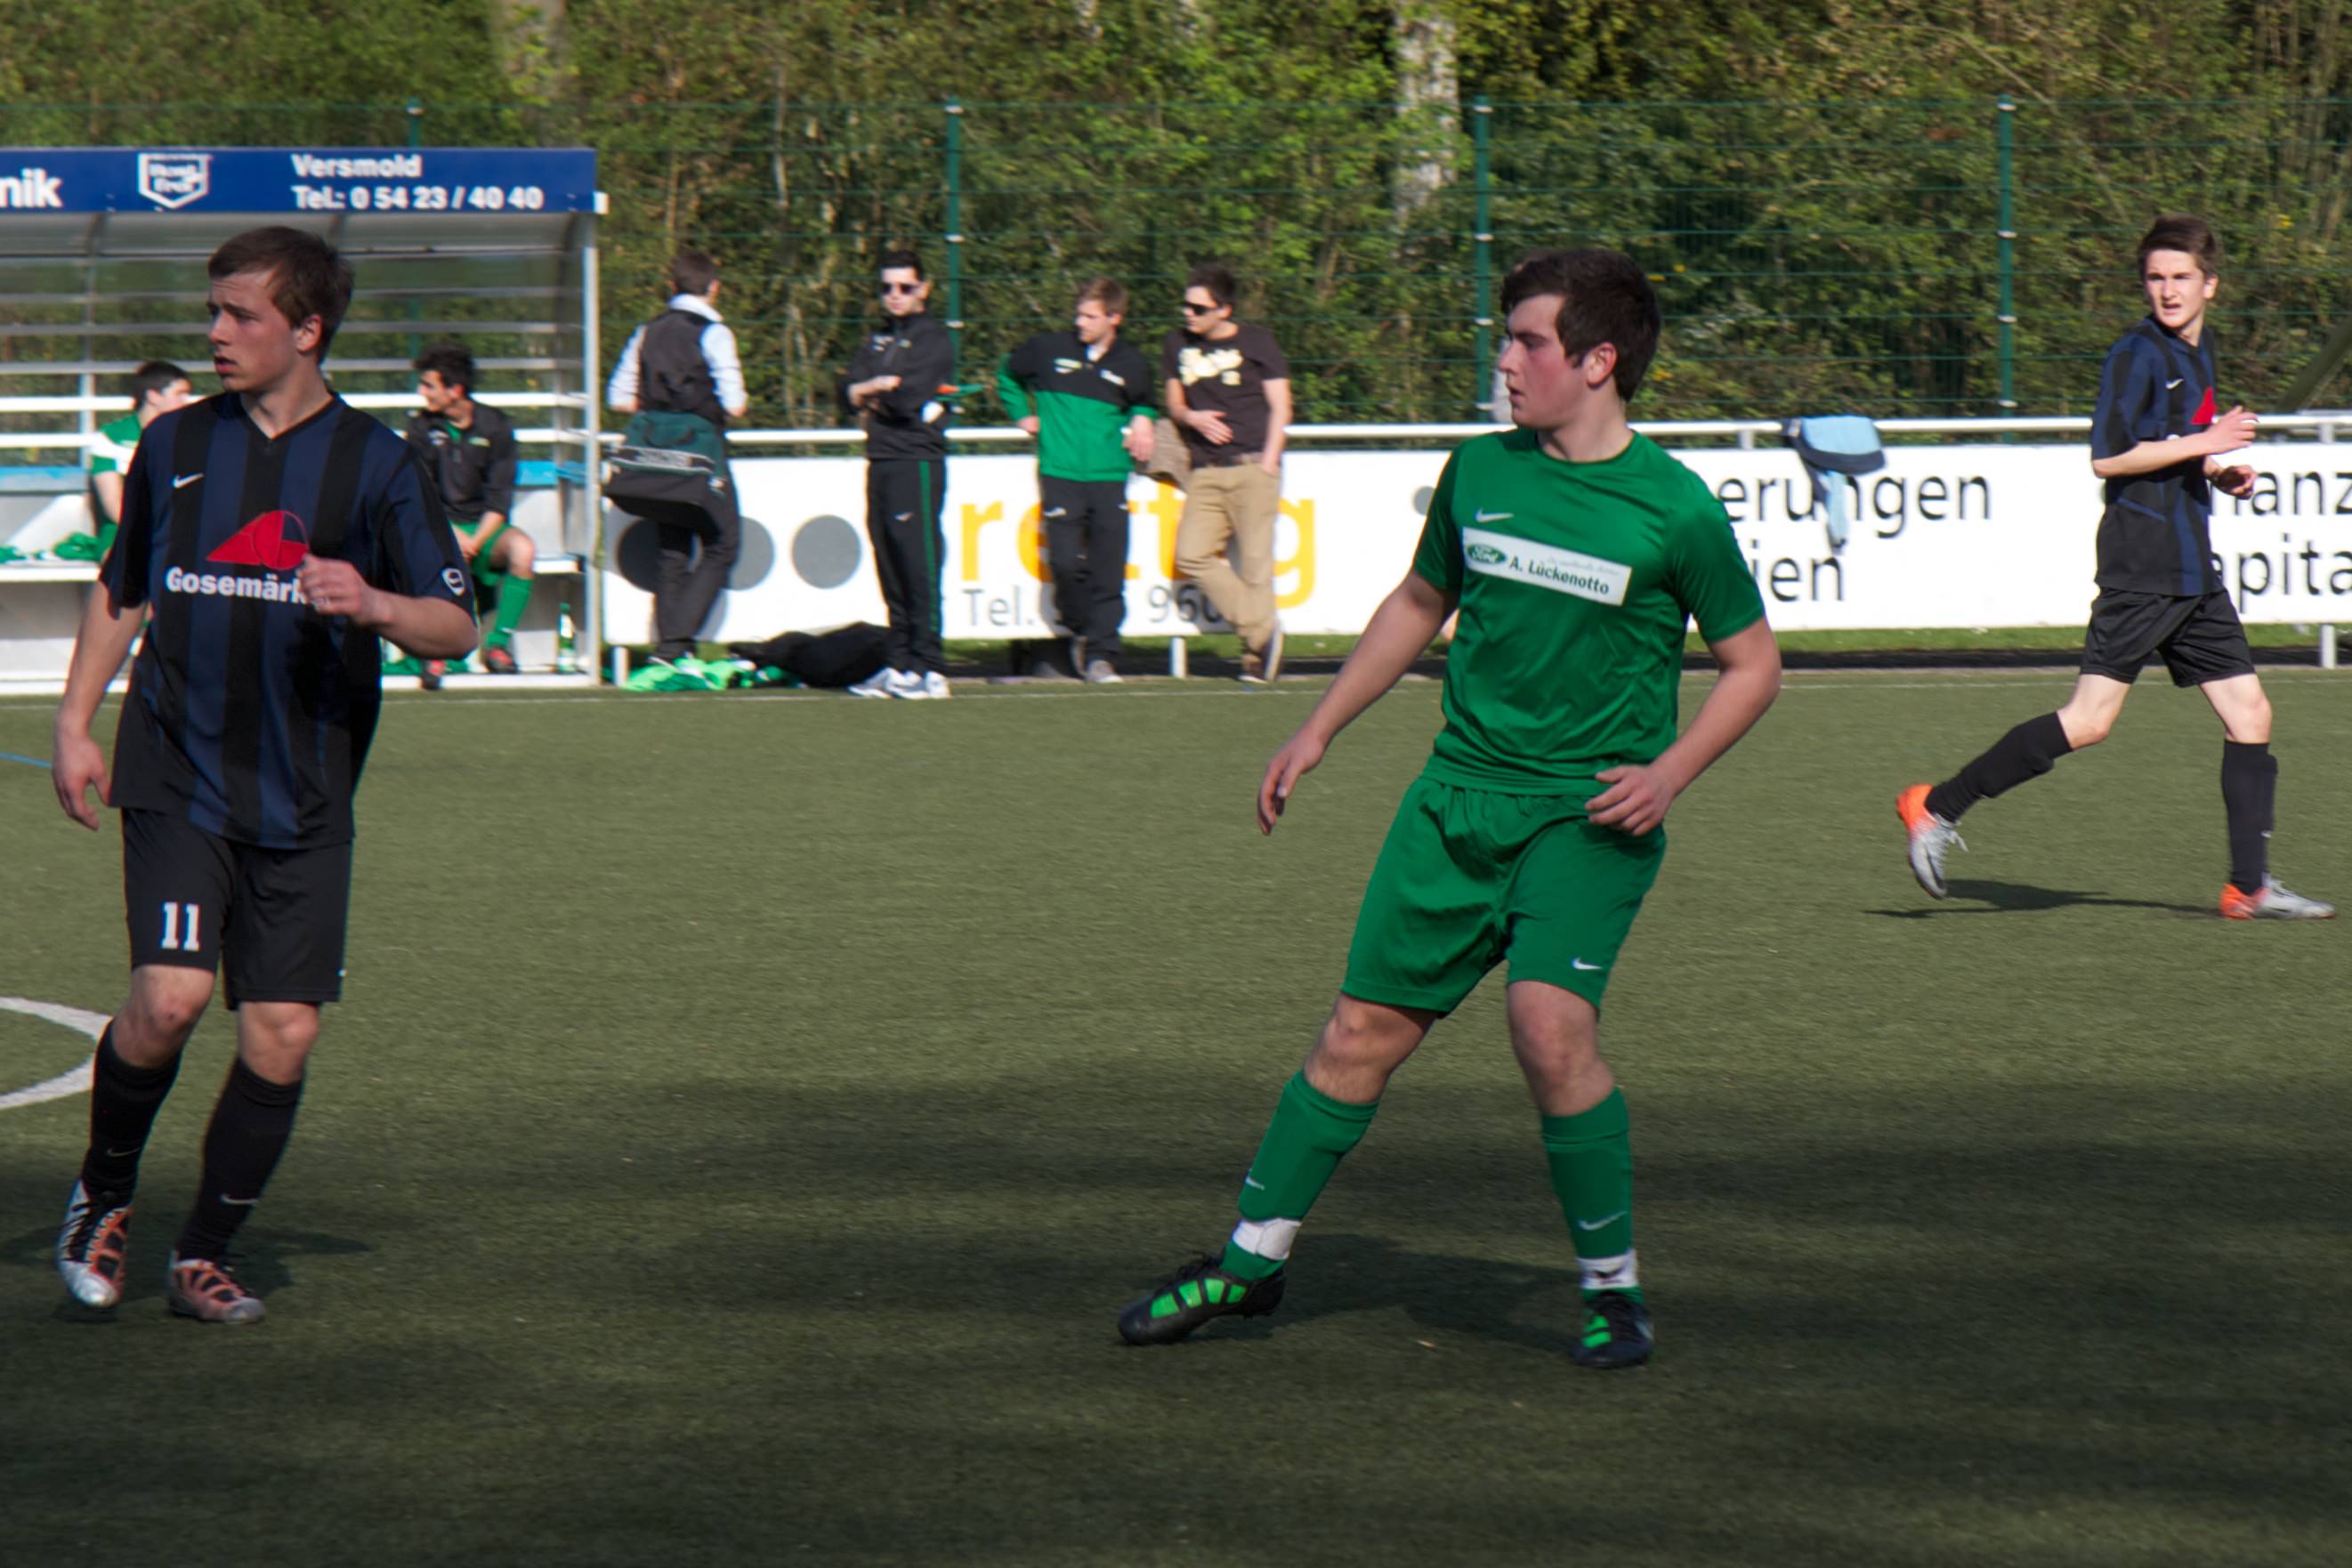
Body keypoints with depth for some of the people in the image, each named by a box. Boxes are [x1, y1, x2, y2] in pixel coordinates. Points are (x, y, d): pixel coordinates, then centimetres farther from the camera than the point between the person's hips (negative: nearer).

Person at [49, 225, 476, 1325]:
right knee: (169, 997, -17)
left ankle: (204, 1255, 14)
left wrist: (374, 606, -19)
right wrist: (74, 722, 13)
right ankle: (102, 1195, 8)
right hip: (176, 780, 0)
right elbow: (120, 591, 22)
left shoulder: (373, 462, 2)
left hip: (303, 802, 0)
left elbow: (457, 626, 2)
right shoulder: (176, 444, 8)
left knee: (282, 1034, -3)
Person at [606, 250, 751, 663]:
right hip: (700, 449, -6)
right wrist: (741, 401, 9)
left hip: (654, 447, 6)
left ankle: (668, 644, 7)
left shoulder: (648, 333, 9)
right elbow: (734, 405, -13)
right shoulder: (714, 334, -8)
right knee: (722, 545, 1)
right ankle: (678, 641, -12)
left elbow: (618, 398, 10)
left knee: (673, 551, 12)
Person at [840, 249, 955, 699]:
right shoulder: (878, 340, 20)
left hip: (917, 463, -7)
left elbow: (909, 399, -15)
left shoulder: (934, 339, -3)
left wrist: (870, 396, 2)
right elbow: (849, 392, 9)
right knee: (891, 570, 8)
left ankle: (929, 670, -11)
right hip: (881, 463, 7)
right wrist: (883, 387, -9)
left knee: (920, 568, -10)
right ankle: (900, 666, 12)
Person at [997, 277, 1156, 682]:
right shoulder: (1048, 349, 3)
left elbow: (1142, 404, 27)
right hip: (1060, 476, -1)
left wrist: (1141, 422, 5)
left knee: (1108, 572, -2)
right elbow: (1007, 376, 22)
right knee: (1066, 561, -13)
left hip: (1109, 479, 1)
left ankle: (1101, 655, 5)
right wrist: (1023, 416, 13)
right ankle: (1079, 630, 13)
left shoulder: (1132, 364, 7)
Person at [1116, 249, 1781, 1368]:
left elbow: (1752, 665, 1)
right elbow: (1420, 604, 21)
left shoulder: (1673, 508, -9)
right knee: (1361, 1034, 6)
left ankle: (1614, 1290, -7)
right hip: (1459, 795, 5)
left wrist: (1669, 772, -13)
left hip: (1587, 815, -5)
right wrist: (1318, 732, 20)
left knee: (1550, 1026, -23)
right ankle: (1251, 1260, 20)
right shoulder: (1480, 470, 4)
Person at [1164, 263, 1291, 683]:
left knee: (1255, 560, -7)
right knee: (1193, 554, -9)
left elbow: (1280, 407, 2)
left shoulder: (1257, 343, 2)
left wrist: (1268, 461, -8)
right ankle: (1262, 633, 1)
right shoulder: (1178, 345, 13)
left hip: (1252, 466, -5)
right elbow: (1174, 402, 21)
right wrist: (1192, 417, -3)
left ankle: (1258, 650, 2)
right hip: (1205, 472, 5)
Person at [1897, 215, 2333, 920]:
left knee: (2249, 714, 3)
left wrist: (2218, 474, 13)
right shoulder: (2138, 353, -9)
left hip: (2193, 573, 8)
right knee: (2089, 721, -13)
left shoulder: (2196, 356, 17)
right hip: (2140, 568, -8)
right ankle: (1936, 808, -5)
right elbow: (2108, 457, -18)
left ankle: (2250, 885, 6)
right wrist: (2203, 444, -18)